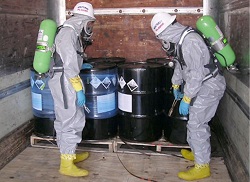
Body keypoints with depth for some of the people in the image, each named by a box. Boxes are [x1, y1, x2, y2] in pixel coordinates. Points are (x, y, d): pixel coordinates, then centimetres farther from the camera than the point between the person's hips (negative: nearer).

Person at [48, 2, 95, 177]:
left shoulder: (71, 32, 15)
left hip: (62, 81, 10)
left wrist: (80, 65, 27)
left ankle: (68, 154, 30)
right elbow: (69, 65, -22)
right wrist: (79, 89, -21)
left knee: (65, 120, 17)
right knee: (73, 121, -6)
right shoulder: (69, 32, -16)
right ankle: (67, 164, 3)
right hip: (65, 82, -10)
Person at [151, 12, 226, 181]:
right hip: (202, 85, 9)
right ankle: (197, 152, 36)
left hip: (209, 86, -9)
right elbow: (180, 63, 20)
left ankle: (202, 166, 6)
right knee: (195, 122, 18)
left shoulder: (190, 41, -26)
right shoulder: (180, 38, 6)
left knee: (197, 125, -6)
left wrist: (186, 99, -24)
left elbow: (197, 74, -29)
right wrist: (176, 85, 29)